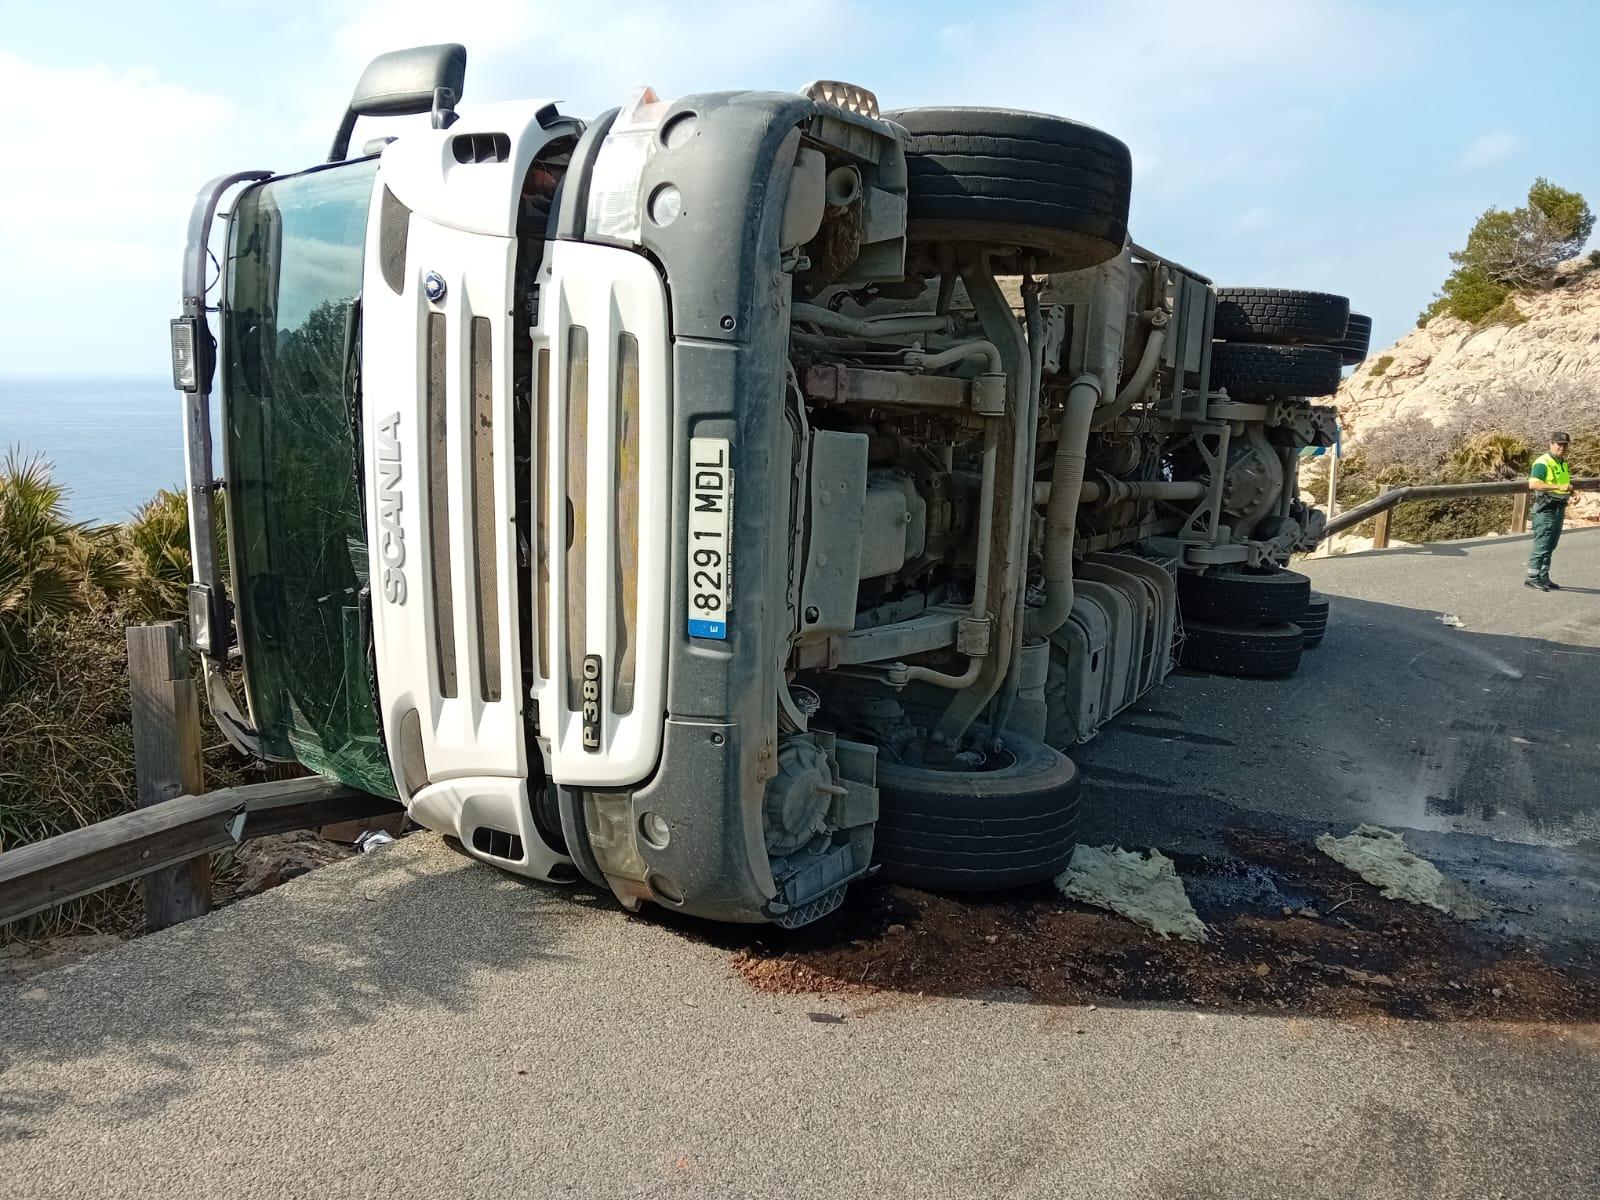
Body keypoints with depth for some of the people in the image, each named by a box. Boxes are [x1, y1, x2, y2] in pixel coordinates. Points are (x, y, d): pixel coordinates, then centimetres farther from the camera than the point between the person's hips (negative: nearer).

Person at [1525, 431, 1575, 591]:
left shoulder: (1563, 463, 18)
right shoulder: (1543, 463, -13)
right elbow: (1533, 484, -29)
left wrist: (1570, 490, 19)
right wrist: (1558, 487, -34)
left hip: (1559, 509, 9)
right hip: (1546, 508, -9)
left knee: (1550, 546, 12)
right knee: (1542, 545, -11)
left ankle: (1543, 578, 17)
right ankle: (1531, 578, -7)